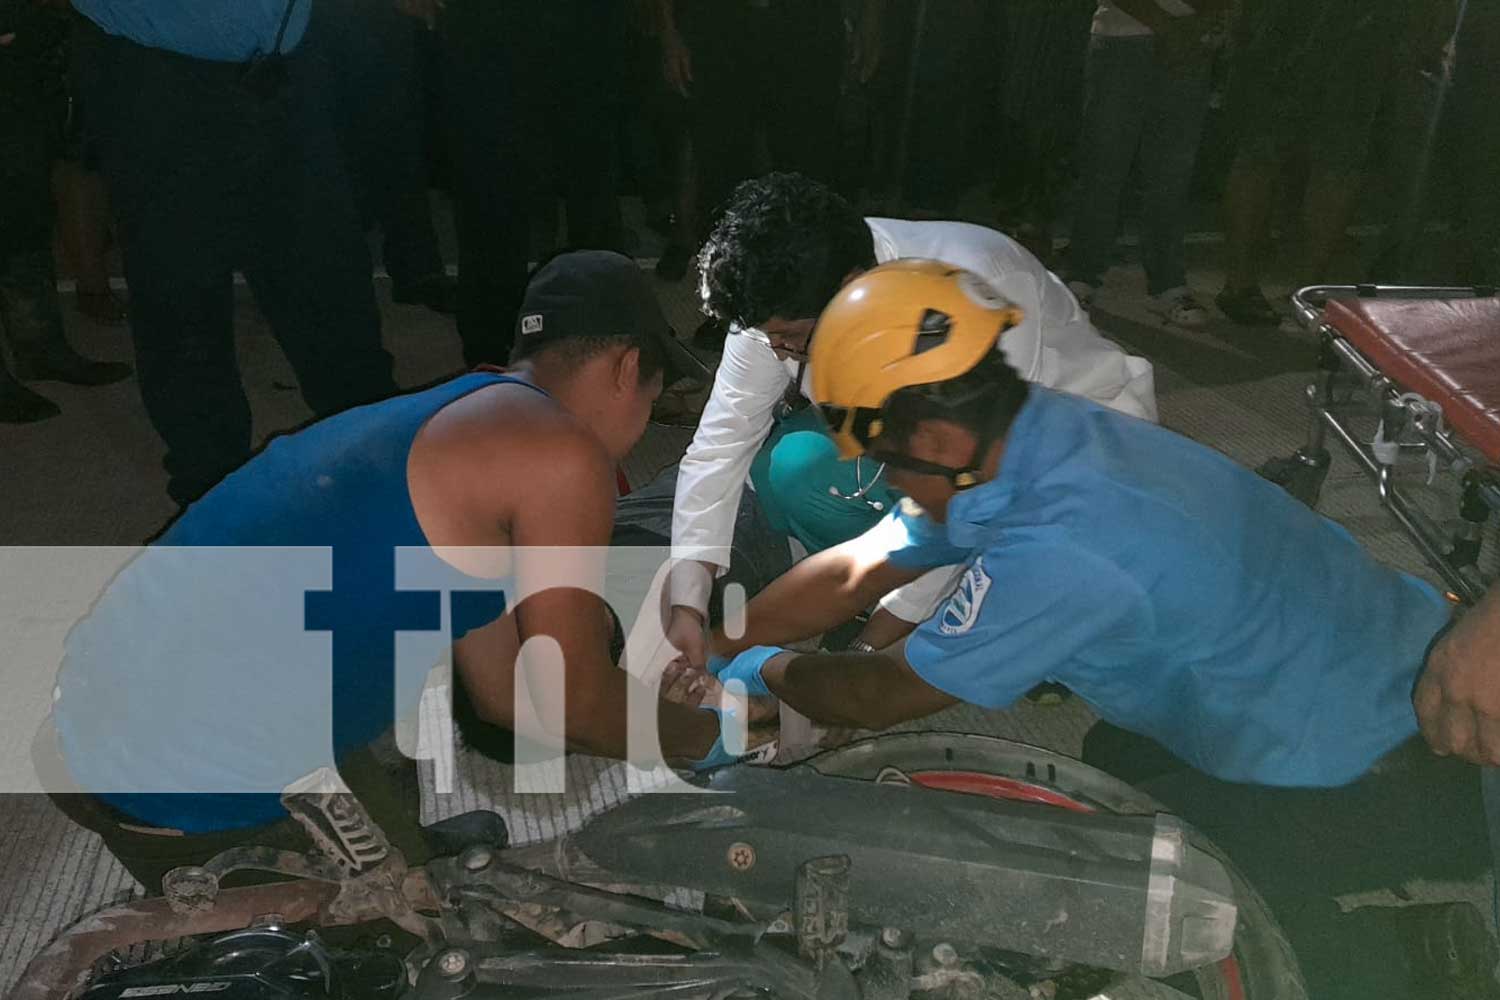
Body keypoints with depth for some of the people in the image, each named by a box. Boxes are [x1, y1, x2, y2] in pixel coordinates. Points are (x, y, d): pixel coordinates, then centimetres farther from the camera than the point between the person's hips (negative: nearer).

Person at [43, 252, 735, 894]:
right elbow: (576, 704, -8)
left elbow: (505, 693, 14)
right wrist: (709, 739, 9)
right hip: (194, 795, -9)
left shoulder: (450, 423, 13)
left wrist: (663, 709, 24)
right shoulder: (562, 455, -16)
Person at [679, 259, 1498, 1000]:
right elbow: (851, 574, 2)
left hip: (1377, 778, -9)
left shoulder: (1060, 550, -35)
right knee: (1114, 760, 19)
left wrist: (764, 671, 0)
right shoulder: (1028, 442, -7)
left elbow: (887, 696, -19)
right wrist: (702, 658, 4)